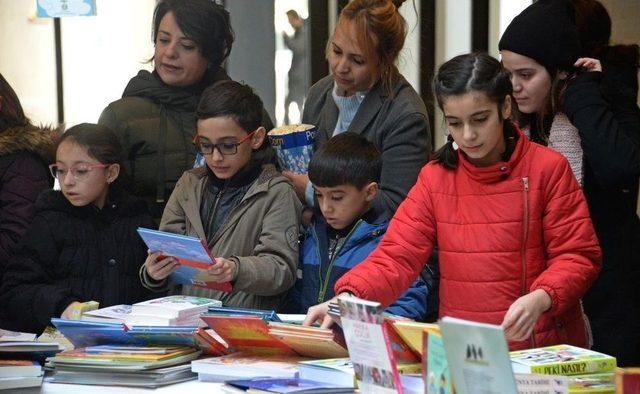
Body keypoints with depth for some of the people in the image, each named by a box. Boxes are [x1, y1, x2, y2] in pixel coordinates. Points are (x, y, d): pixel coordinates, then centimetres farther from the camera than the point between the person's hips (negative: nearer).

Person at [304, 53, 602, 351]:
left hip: (542, 348, -4)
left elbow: (577, 256, -1)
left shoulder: (548, 169, 1)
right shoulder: (435, 178, 9)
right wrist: (347, 299, -17)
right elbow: (396, 256, 2)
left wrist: (540, 299, -21)